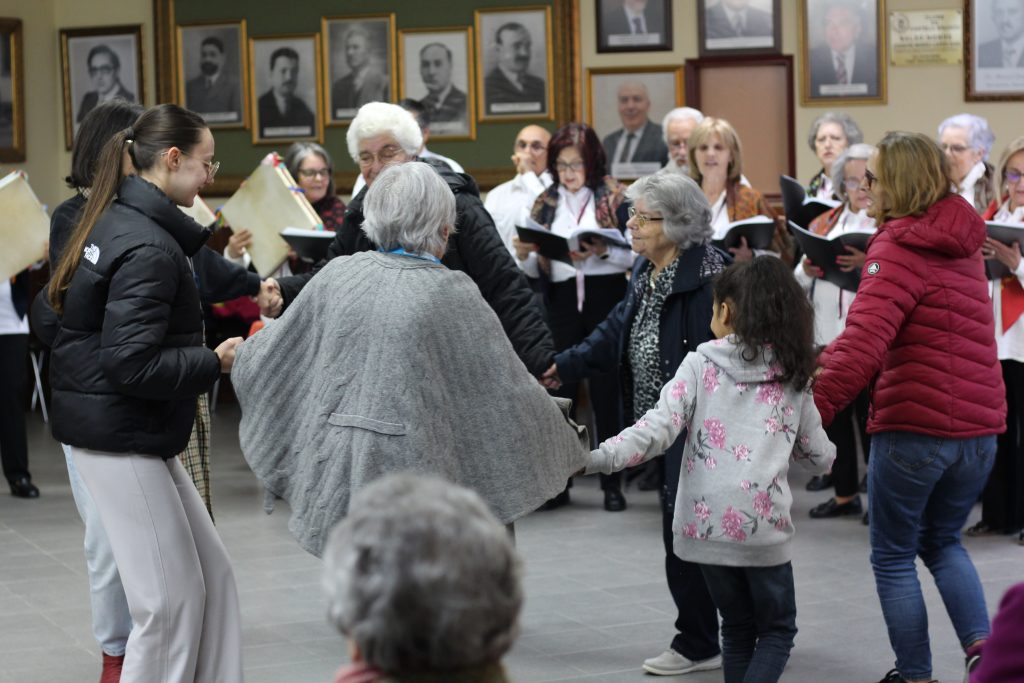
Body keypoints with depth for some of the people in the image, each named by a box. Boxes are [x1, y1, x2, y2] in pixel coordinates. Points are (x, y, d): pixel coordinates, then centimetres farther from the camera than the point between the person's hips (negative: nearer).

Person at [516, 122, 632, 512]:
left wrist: (601, 251, -21)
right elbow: (535, 271, 9)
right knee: (558, 390, 1)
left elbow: (634, 256, -5)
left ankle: (612, 484, 9)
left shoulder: (613, 198, 1)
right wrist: (525, 255, -12)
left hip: (606, 298, -2)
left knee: (606, 391, 1)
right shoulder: (546, 204, 10)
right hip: (561, 301, 3)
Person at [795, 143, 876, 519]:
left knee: (872, 418, 0)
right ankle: (844, 493, 23)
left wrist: (869, 263, -32)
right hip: (827, 333, 5)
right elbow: (798, 283, 12)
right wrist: (807, 269, -10)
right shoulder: (823, 224, 14)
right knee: (834, 415, 11)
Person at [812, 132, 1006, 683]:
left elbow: (864, 342, -26)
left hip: (913, 425, -7)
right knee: (943, 541, 25)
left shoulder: (900, 250, -13)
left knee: (893, 558, 10)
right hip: (978, 427, 7)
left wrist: (811, 412, -30)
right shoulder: (962, 241, 12)